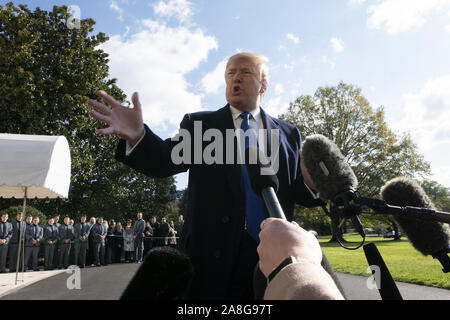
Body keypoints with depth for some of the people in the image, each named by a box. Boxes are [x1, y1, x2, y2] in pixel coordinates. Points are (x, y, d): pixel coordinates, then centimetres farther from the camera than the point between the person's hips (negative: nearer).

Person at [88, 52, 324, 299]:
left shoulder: (288, 133, 10)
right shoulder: (199, 124, 5)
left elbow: (298, 193, 7)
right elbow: (165, 161, -9)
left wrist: (310, 183, -17)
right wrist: (137, 135, -30)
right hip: (212, 254, -1)